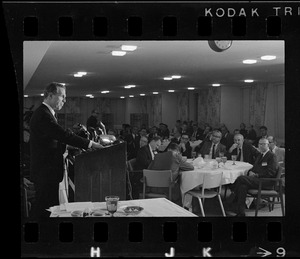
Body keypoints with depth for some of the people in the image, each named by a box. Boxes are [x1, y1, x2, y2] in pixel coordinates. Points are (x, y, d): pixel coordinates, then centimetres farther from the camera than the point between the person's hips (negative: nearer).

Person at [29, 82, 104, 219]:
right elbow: (63, 134, -26)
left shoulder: (46, 113, 16)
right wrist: (90, 144, -23)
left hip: (47, 171, 10)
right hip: (45, 171, -10)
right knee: (44, 208, -4)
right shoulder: (43, 114, -18)